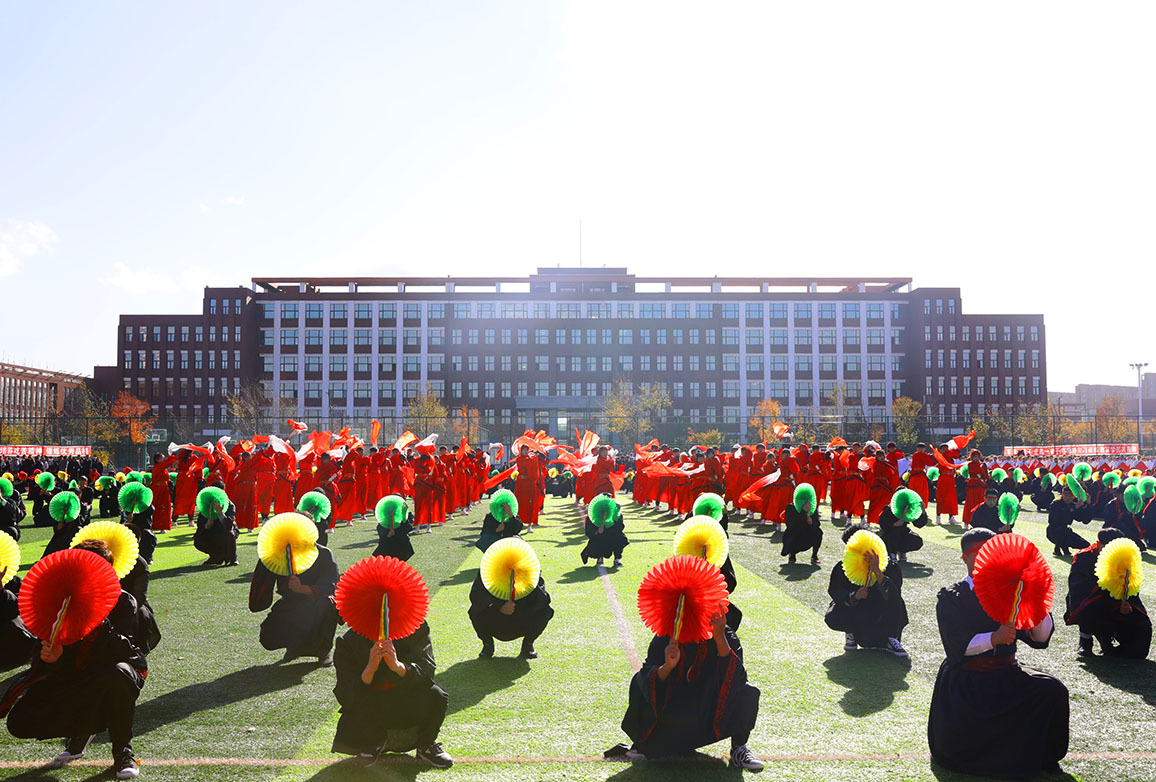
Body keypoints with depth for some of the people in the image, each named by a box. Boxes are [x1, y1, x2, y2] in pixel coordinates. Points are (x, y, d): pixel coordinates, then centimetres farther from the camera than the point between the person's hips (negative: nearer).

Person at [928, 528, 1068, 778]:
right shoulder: (951, 597, -1)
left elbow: (1040, 639, 1)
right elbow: (956, 644, -14)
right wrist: (993, 638, -29)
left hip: (1007, 674, 4)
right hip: (966, 681, -3)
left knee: (1053, 690, -24)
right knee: (951, 745, -22)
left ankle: (1044, 758, 0)